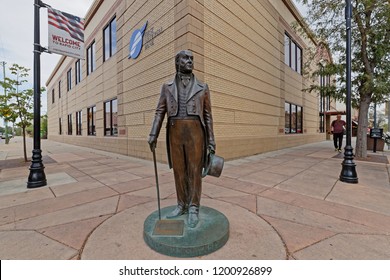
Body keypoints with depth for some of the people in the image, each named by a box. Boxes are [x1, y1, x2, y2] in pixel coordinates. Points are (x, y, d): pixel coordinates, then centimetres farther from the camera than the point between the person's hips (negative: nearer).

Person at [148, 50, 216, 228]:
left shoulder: (202, 87, 10)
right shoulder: (167, 87, 14)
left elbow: (207, 115, 7)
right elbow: (160, 112, 7)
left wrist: (211, 141, 1)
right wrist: (153, 135, -6)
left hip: (195, 132, -2)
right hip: (175, 133, 2)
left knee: (194, 171, -1)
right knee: (179, 170, 7)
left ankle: (193, 209, 12)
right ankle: (182, 206, 22)